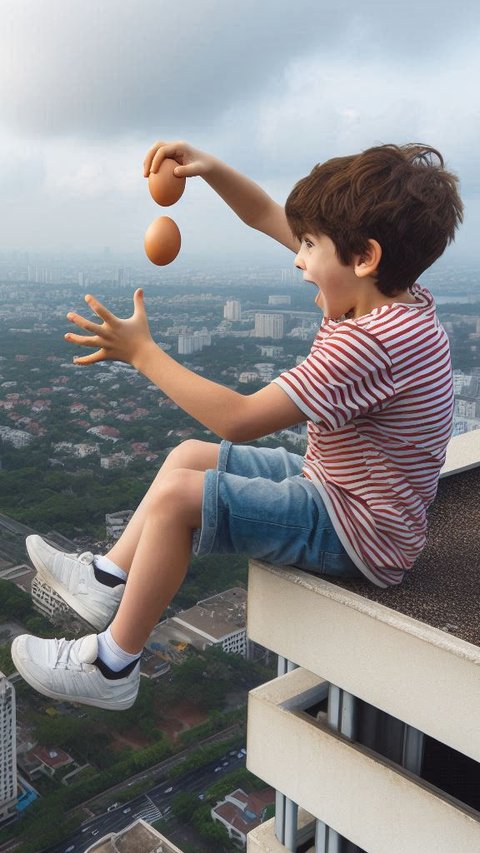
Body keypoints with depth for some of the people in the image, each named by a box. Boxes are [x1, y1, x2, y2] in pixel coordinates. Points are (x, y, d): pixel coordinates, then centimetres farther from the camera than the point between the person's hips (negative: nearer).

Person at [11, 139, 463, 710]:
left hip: (359, 535, -10)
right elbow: (265, 216, 7)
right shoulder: (389, 296, -1)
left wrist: (142, 352, -23)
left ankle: (111, 667, 2)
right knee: (187, 456, 14)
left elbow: (238, 420, -30)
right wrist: (209, 167, -8)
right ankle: (106, 582, 26)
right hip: (334, 488, 10)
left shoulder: (370, 343, -31)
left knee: (176, 496, -17)